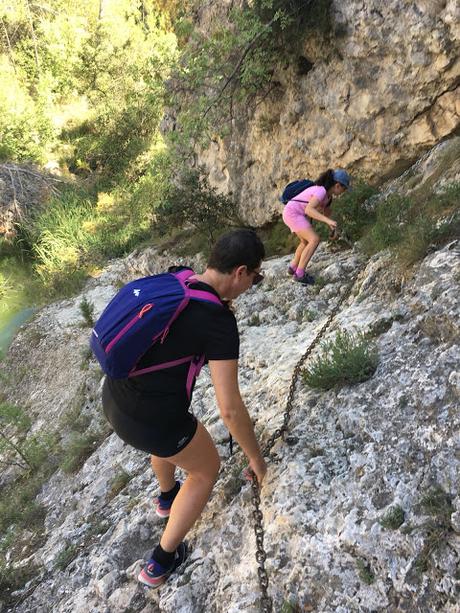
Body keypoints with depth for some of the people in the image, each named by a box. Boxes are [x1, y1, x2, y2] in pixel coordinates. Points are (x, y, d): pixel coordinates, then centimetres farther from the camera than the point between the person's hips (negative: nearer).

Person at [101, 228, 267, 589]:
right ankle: (162, 562, 35)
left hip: (114, 398, 8)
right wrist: (255, 455, -4)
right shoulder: (221, 321, -24)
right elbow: (230, 408, -21)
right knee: (207, 467, 24)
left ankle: (168, 496, 67)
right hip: (152, 421, -7)